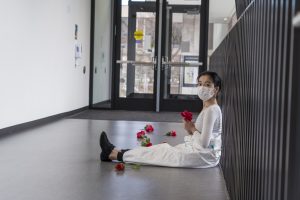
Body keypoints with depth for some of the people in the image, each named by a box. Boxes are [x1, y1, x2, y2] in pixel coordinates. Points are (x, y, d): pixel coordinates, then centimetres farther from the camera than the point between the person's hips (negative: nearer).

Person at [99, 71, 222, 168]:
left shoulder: (212, 110, -18)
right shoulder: (207, 108, 12)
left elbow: (204, 143, -24)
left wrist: (192, 129, -8)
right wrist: (190, 130, -4)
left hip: (204, 156, -9)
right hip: (197, 150, 9)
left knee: (159, 152, -3)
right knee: (163, 148, 7)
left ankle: (115, 155, 7)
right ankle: (116, 152, 11)